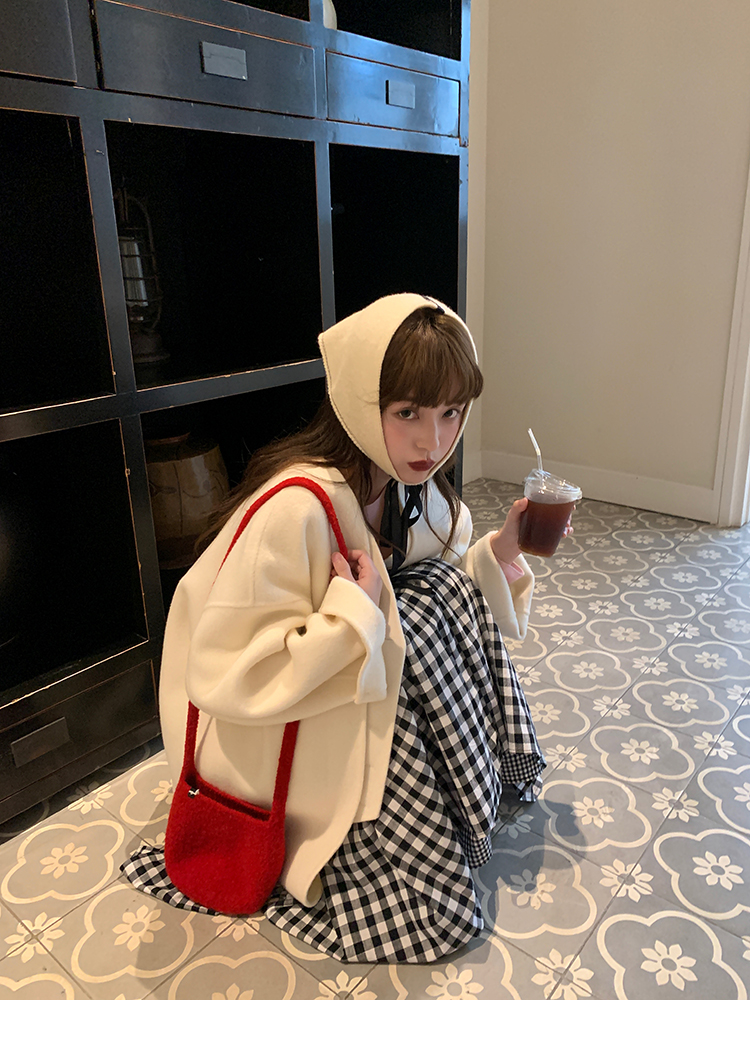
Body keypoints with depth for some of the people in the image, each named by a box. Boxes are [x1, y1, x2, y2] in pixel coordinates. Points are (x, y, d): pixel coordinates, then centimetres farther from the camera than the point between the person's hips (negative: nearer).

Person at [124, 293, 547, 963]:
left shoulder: (409, 482, -6)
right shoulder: (294, 510, -31)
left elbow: (447, 594, 5)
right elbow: (225, 678, -29)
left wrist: (499, 553, -12)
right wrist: (354, 614, -32)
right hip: (255, 734, -8)